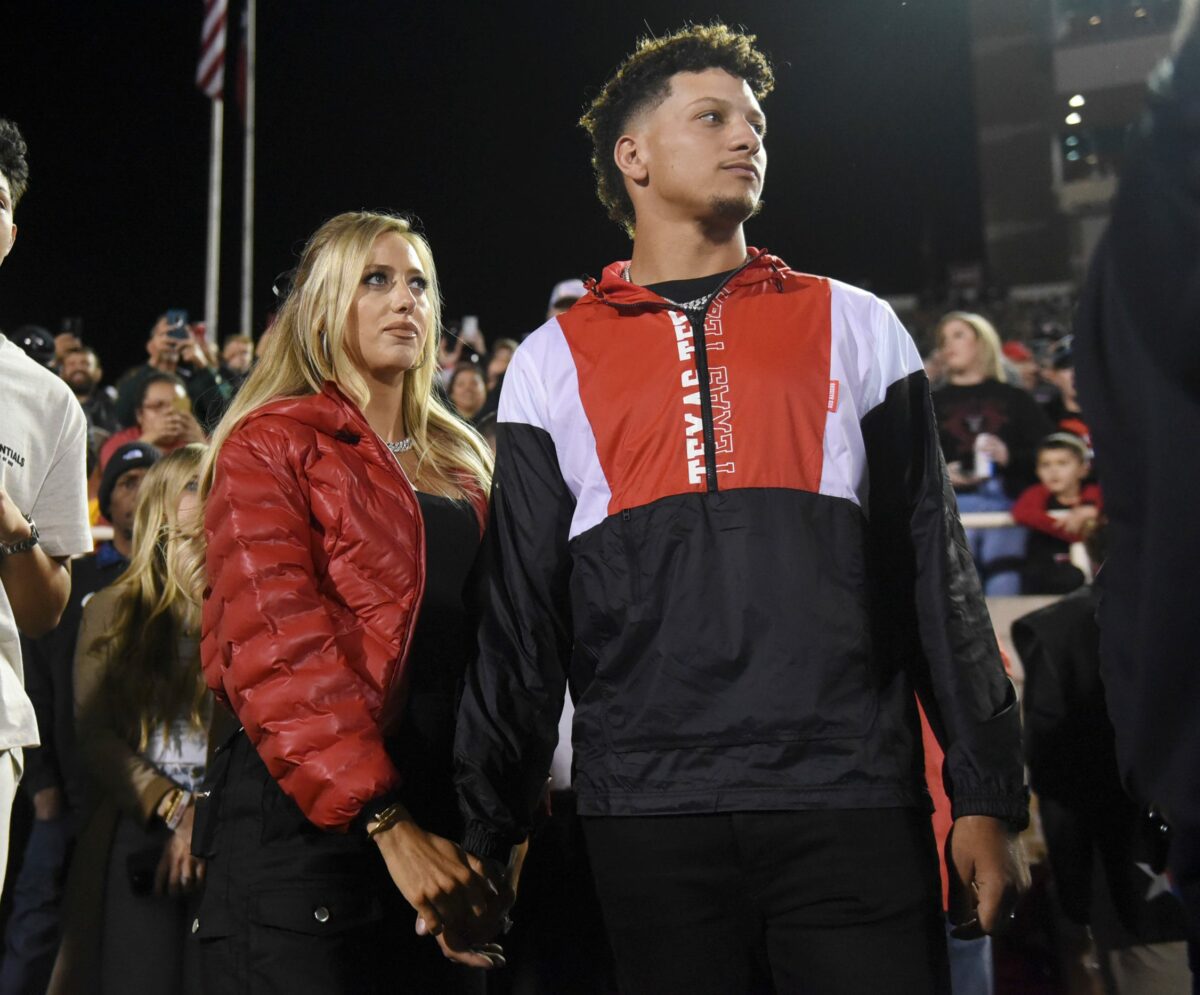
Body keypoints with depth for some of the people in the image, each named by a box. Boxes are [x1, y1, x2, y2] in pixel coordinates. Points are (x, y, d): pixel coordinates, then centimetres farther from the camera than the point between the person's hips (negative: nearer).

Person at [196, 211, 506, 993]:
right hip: (310, 830, -6)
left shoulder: (463, 464, 17)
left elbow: (488, 637, 15)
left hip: (446, 832, 6)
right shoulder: (270, 446, -2)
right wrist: (386, 823, -23)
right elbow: (277, 655, -14)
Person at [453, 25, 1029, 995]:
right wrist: (492, 829, 5)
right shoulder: (554, 361, 10)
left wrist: (988, 795, 2)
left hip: (854, 801, 0)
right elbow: (521, 612, 8)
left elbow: (933, 572, 7)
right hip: (649, 809, 0)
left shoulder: (855, 326, 11)